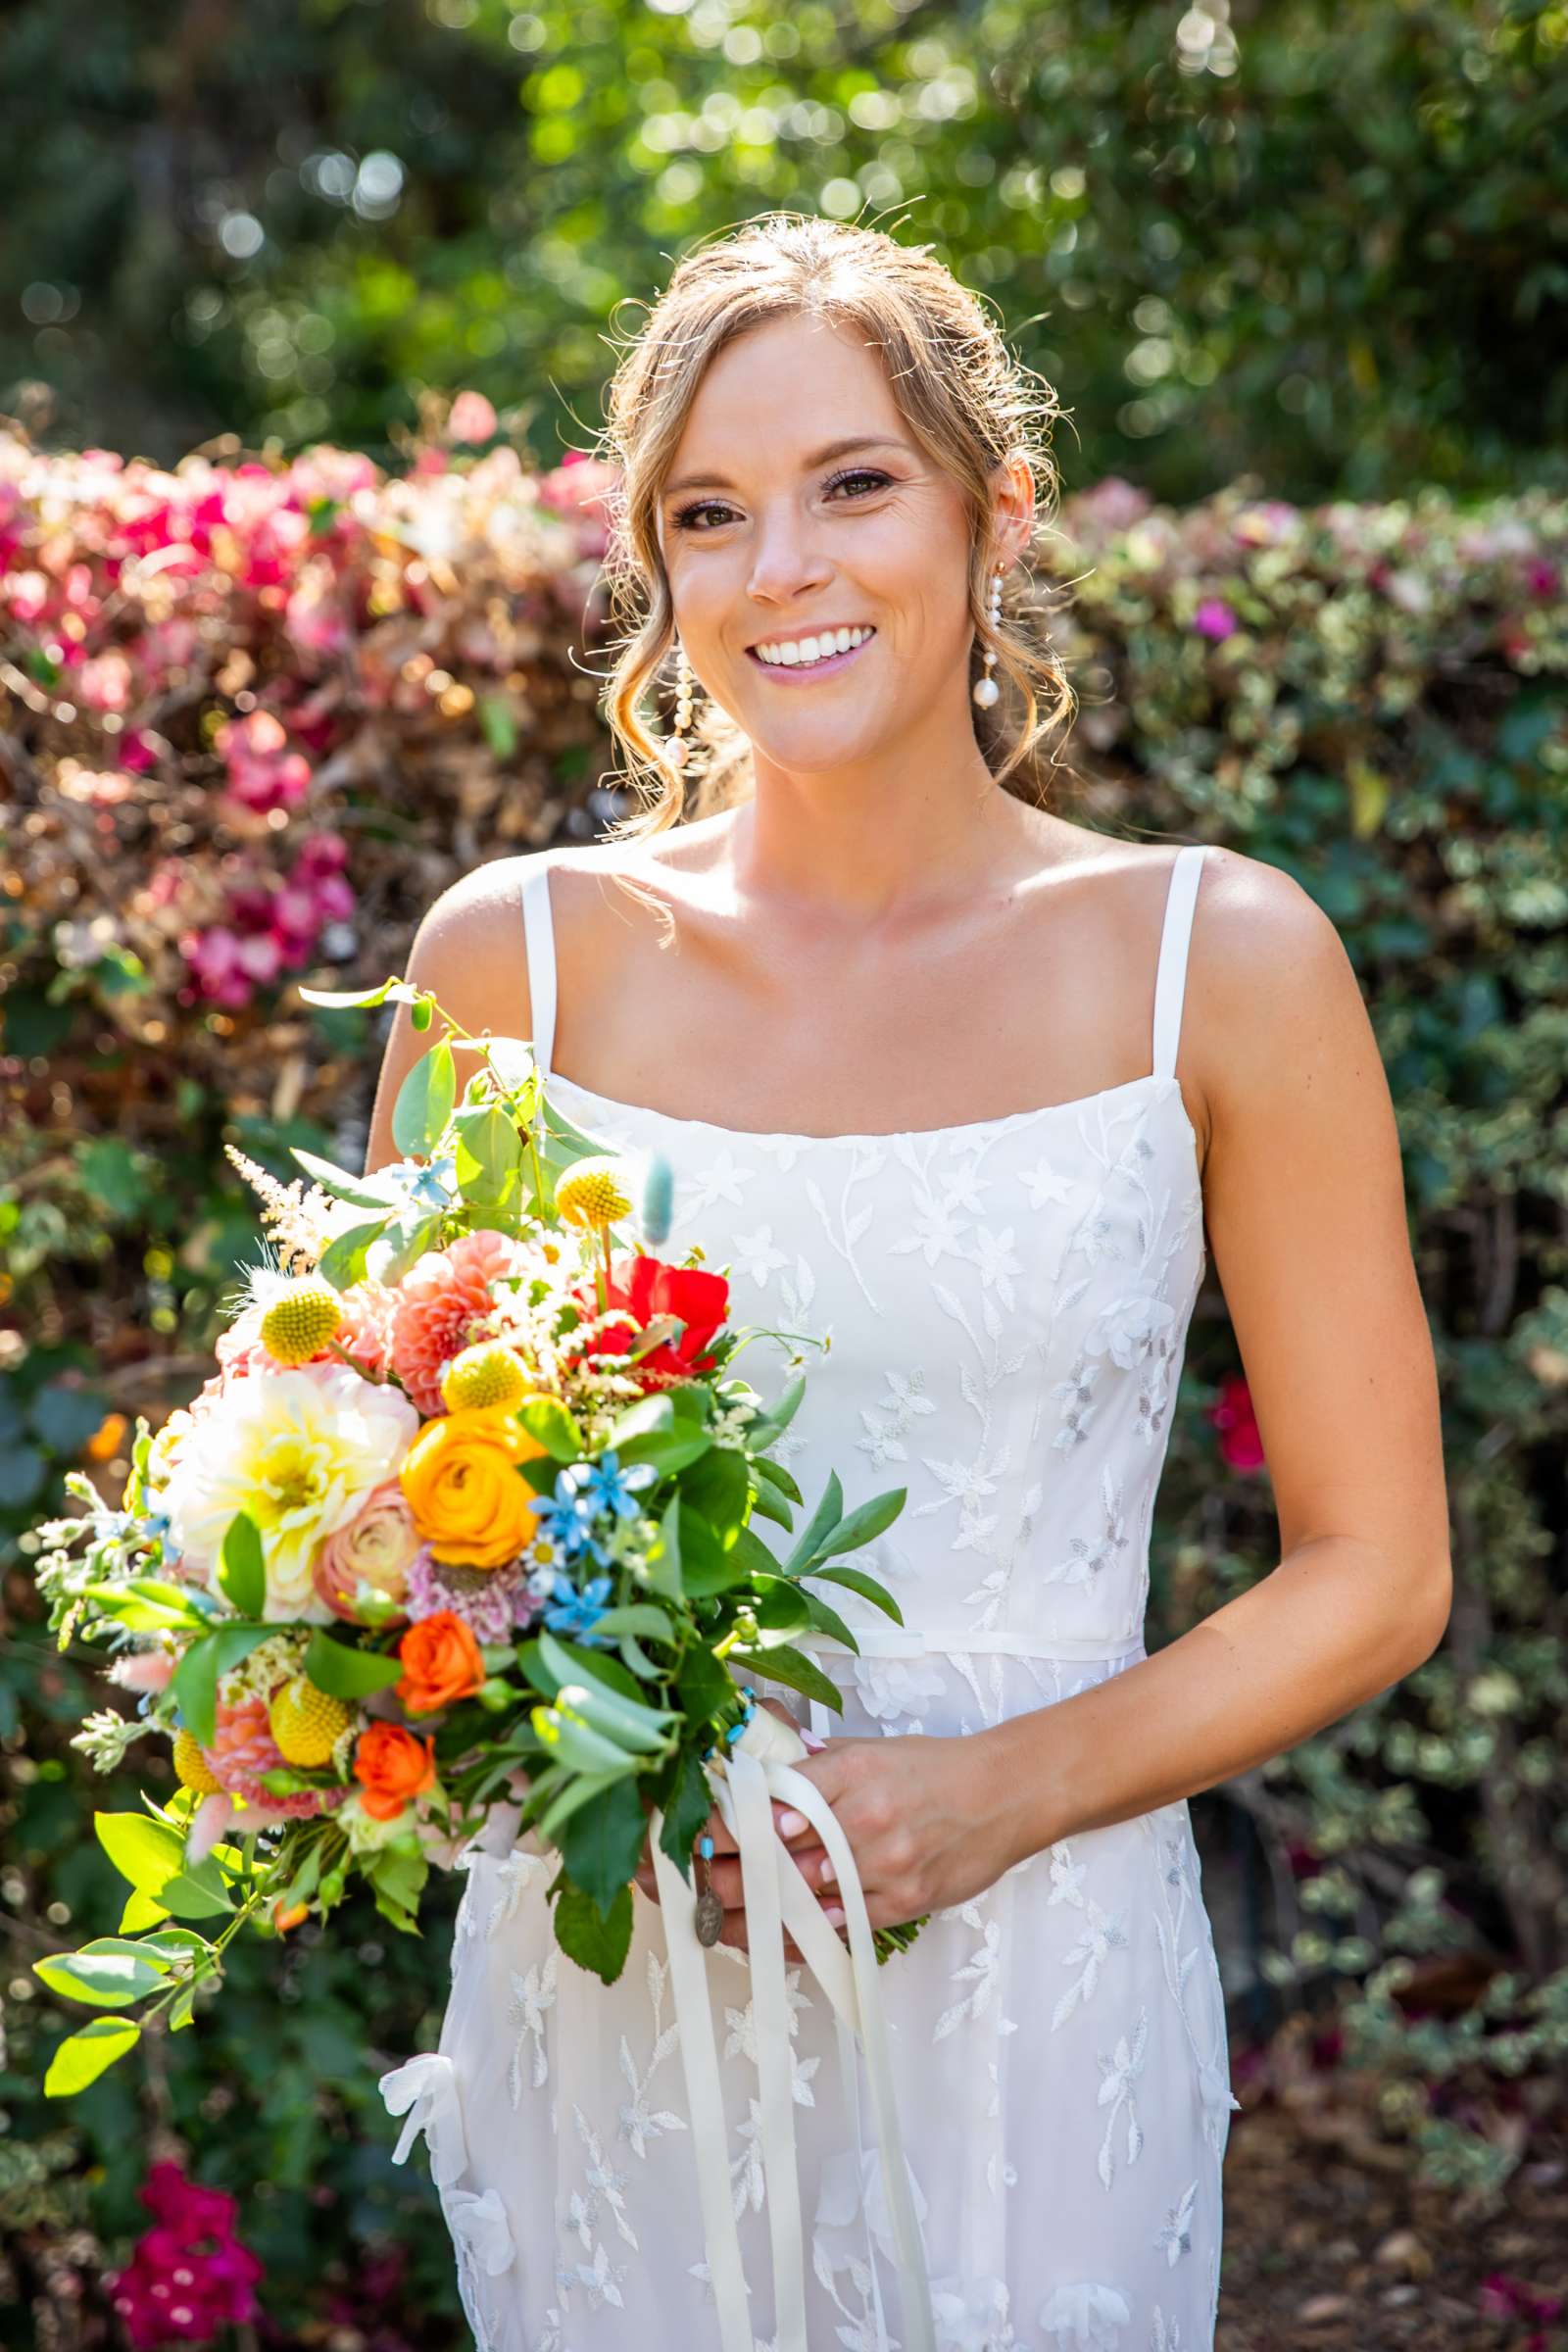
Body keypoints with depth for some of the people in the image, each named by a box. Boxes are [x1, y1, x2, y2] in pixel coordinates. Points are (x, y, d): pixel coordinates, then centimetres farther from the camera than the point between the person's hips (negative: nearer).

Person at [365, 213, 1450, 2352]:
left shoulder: (1220, 961, -5)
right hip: (599, 1978, 1)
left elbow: (1375, 1575, -1)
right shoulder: (520, 956, -1)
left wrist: (992, 1795, -14)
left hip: (1033, 1985, -1)